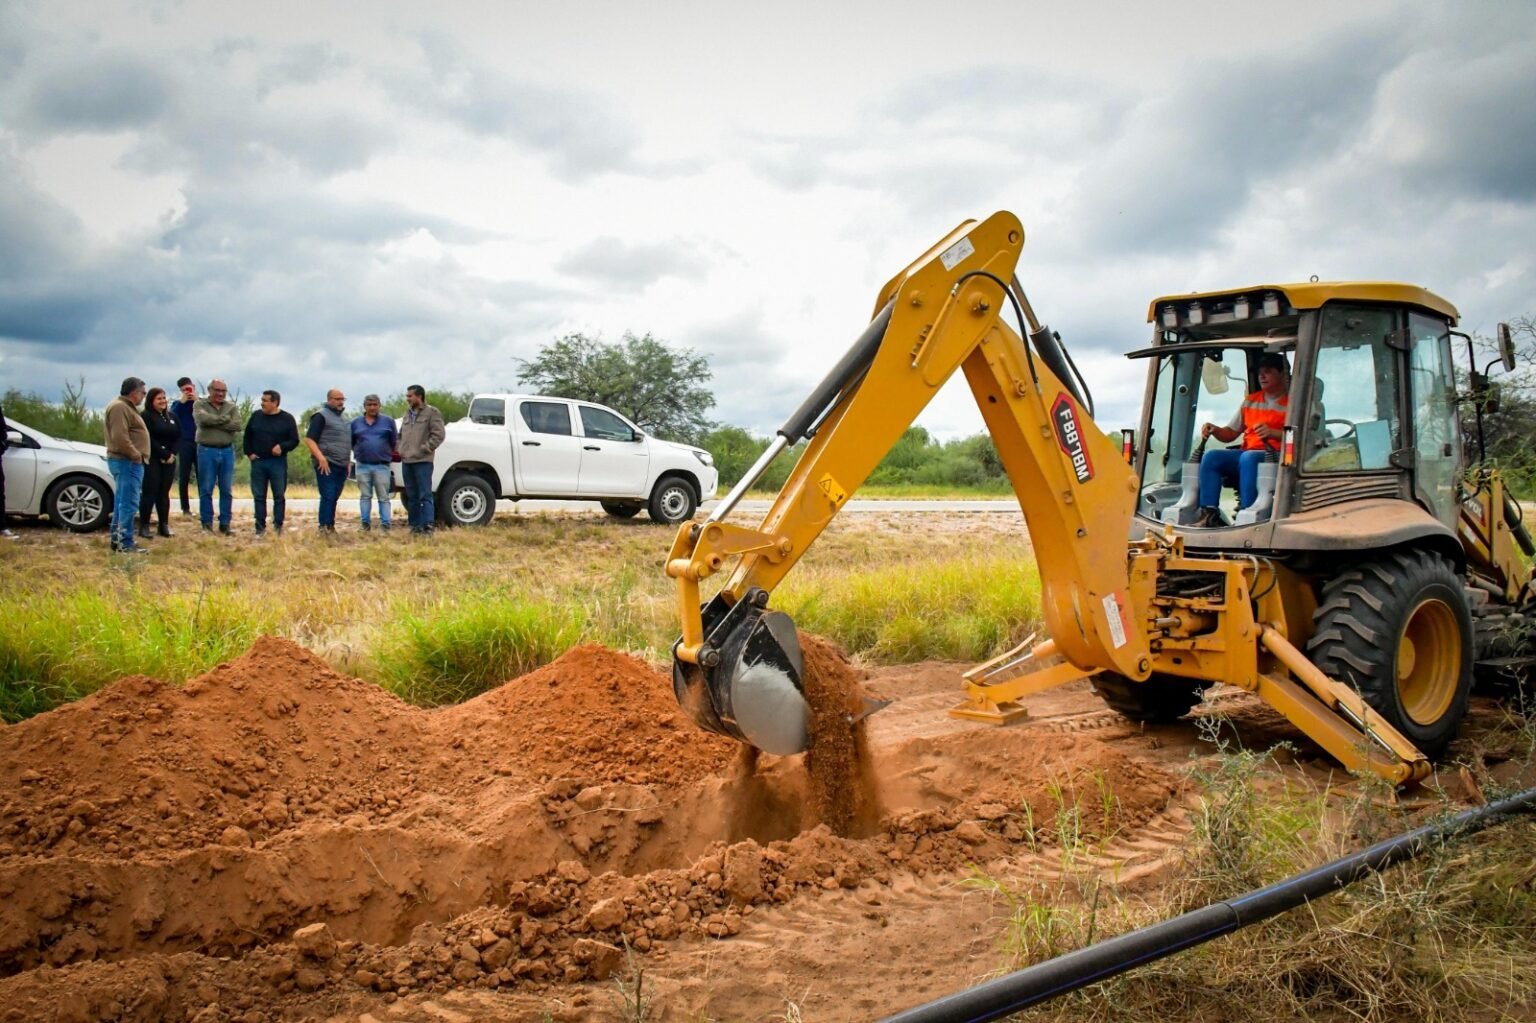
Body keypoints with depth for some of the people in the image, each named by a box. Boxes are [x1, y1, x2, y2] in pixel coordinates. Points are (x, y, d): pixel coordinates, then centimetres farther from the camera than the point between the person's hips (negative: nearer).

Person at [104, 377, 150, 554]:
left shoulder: (126, 407, 20)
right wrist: (135, 455, -18)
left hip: (129, 461, 11)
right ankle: (125, 543, -11)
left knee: (122, 502, 14)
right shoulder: (119, 407, -15)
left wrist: (137, 456, 15)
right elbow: (119, 437, -24)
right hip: (127, 461, -11)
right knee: (129, 503, -11)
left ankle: (117, 539, 20)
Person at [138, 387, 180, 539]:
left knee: (164, 493, 8)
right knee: (150, 493, -7)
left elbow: (179, 437, 10)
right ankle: (144, 526, -4)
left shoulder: (171, 417, 15)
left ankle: (164, 525, 11)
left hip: (169, 460, 6)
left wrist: (172, 454, -6)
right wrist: (164, 454, -15)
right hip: (152, 460, -6)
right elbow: (149, 440, -13)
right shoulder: (146, 417, -5)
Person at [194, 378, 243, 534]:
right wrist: (224, 418, -11)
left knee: (227, 490, 5)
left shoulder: (231, 407, 7)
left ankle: (225, 524, 13)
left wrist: (214, 422, -14)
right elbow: (203, 419, -21)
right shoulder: (200, 404, 0)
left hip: (227, 451, 3)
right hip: (207, 451, -3)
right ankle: (207, 523, 11)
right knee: (206, 490, 2)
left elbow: (237, 425, -10)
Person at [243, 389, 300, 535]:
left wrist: (282, 447, -19)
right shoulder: (256, 416, 6)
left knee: (279, 496, 1)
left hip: (278, 463, -2)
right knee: (259, 496, 5)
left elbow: (294, 440, -2)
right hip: (258, 462, 3)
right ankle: (260, 527, 10)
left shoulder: (287, 419, -2)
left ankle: (278, 527, 8)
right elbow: (247, 437, 15)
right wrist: (249, 453, 3)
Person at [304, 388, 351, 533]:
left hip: (342, 466, 7)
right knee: (328, 497, -10)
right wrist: (321, 458, -20)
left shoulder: (343, 416, 20)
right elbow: (309, 439, -11)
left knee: (334, 498, 8)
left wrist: (348, 460, 17)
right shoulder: (321, 416, -4)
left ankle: (331, 527, 12)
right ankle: (324, 528, -10)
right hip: (327, 465, -7)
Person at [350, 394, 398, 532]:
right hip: (363, 466, 2)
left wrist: (388, 454, 9)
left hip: (382, 466, -2)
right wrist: (358, 453, 10)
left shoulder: (388, 421, 4)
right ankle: (365, 524, 10)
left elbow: (395, 441, 8)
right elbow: (350, 442, 15)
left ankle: (385, 525, 0)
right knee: (365, 496, 6)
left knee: (384, 497, -1)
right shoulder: (356, 423, 9)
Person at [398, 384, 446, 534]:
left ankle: (427, 526, -11)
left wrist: (424, 449, -13)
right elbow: (401, 434, 26)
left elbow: (439, 434, -11)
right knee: (411, 496, 11)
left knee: (425, 495, -9)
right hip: (406, 461, 7)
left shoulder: (432, 413, -4)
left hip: (422, 461, -7)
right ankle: (415, 525, 17)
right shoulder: (408, 414, 18)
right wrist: (401, 449, 11)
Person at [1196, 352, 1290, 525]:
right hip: (1246, 452, 6)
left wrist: (1273, 433, -25)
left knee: (1248, 458, -38)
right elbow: (1230, 434, 23)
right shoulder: (1250, 401, 24)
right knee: (1210, 457, -19)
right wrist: (1215, 430, 1)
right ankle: (1209, 514, -28)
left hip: (1275, 456, -6)